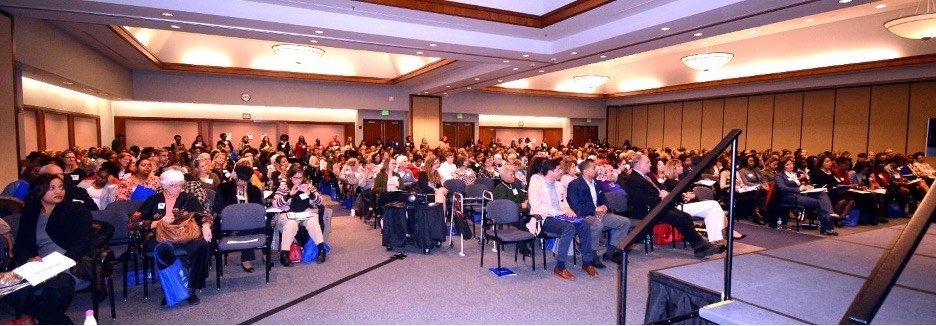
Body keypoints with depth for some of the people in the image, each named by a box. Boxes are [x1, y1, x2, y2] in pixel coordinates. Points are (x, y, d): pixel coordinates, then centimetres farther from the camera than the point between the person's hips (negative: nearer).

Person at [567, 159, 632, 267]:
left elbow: (603, 200, 22)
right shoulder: (574, 185, -8)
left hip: (599, 213, 8)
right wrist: (595, 209, -17)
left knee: (625, 222, -3)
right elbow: (575, 206, -16)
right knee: (598, 225, -39)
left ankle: (610, 252, 2)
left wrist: (604, 207, -3)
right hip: (584, 215, -8)